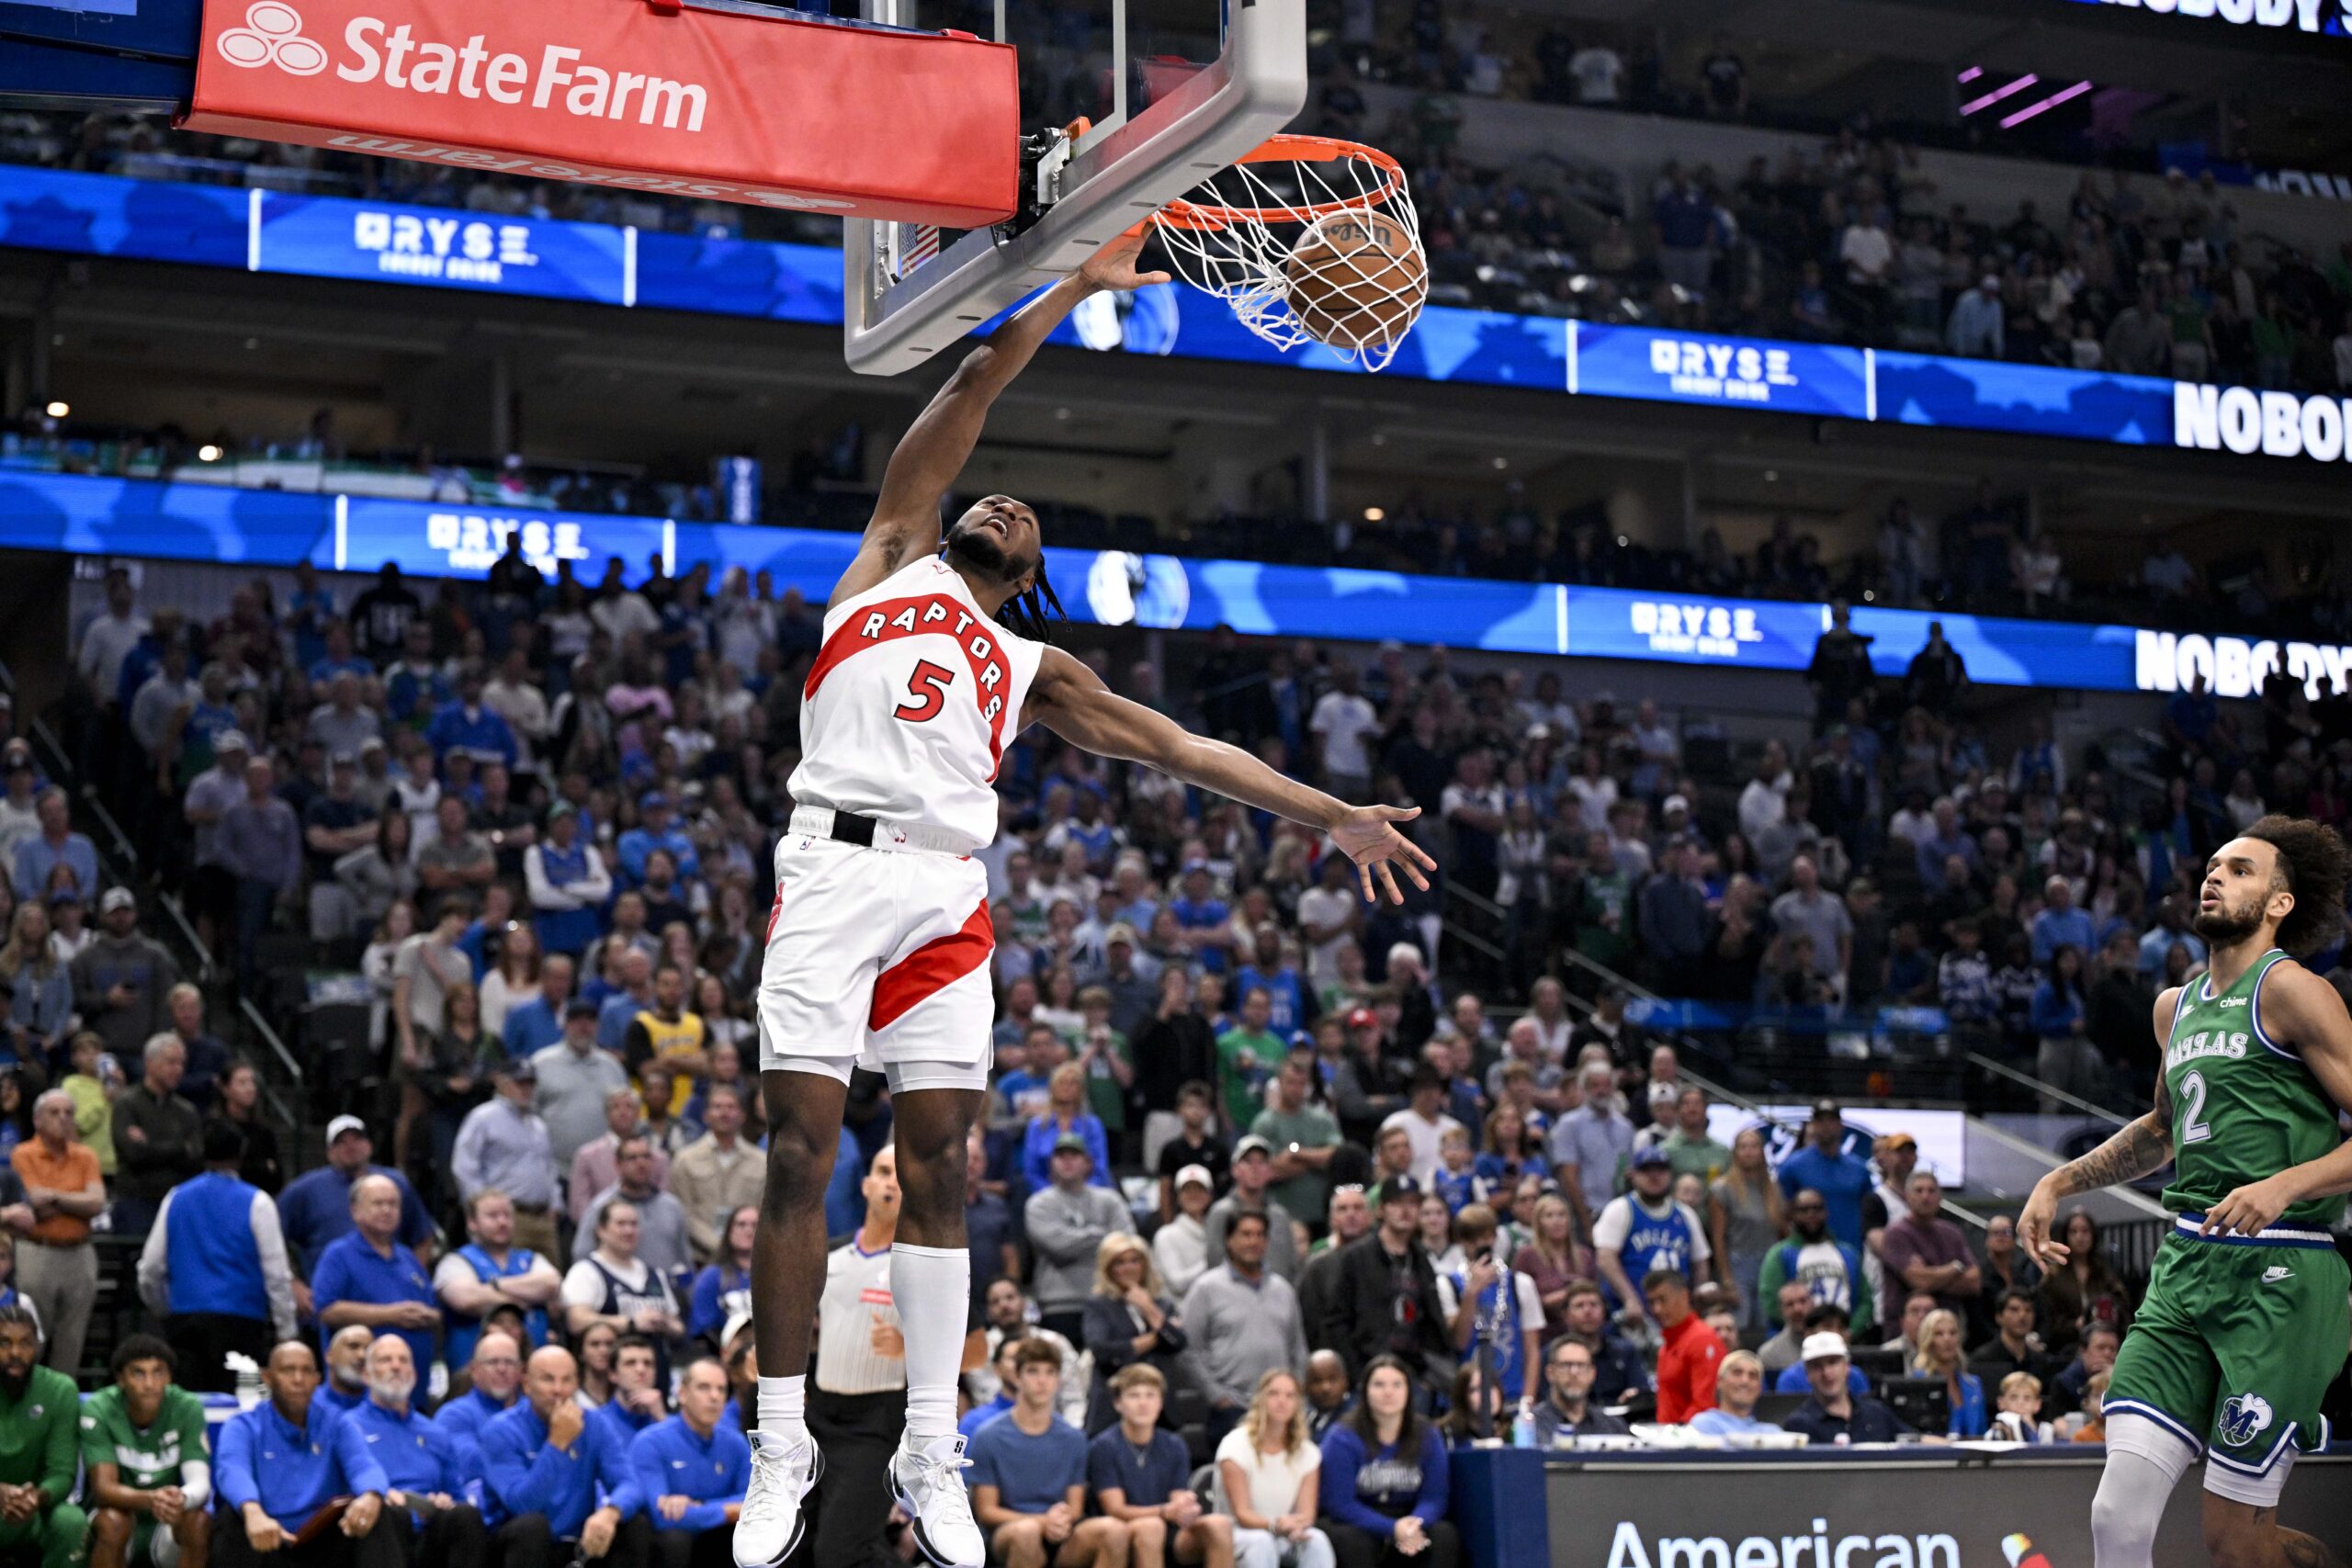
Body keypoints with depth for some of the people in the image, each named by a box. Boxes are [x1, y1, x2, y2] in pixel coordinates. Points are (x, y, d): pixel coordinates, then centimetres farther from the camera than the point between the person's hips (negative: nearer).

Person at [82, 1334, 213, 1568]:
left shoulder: (188, 1408, -12)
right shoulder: (98, 1410, -16)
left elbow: (201, 1483, -20)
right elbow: (103, 1487, -25)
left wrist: (182, 1498, -47)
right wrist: (149, 1499, -48)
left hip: (169, 1520, 2)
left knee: (199, 1522, -29)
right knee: (113, 1521, -34)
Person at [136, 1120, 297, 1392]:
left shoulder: (176, 1199, 7)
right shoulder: (256, 1203, -3)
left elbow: (150, 1270, 11)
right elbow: (277, 1274, -5)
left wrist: (165, 1313, 27)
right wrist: (285, 1331, 3)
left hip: (184, 1318, 4)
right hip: (239, 1322, -4)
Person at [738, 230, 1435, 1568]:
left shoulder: (1035, 671, 26)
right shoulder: (895, 556, 20)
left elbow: (1180, 746, 22)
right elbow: (976, 387, 16)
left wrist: (1333, 818, 17)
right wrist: (1078, 286, 14)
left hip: (948, 896, 3)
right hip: (834, 865, -3)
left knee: (940, 1169, 0)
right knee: (800, 1157, -6)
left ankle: (934, 1458, 5)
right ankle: (783, 1454, -2)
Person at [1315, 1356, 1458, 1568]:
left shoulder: (1427, 1435, 2)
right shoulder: (1342, 1438, -10)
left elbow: (1435, 1496, -3)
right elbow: (1339, 1503, -15)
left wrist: (1414, 1524, -26)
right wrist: (1392, 1529, -25)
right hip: (1355, 1526, -3)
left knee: (1445, 1535, -25)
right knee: (1354, 1541, -36)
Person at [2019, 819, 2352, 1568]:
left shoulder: (2289, 989, -6)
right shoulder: (2175, 1007, 18)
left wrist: (2286, 1184, -24)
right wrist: (2058, 1183, 30)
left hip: (2279, 1278, -6)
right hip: (2186, 1264, 7)